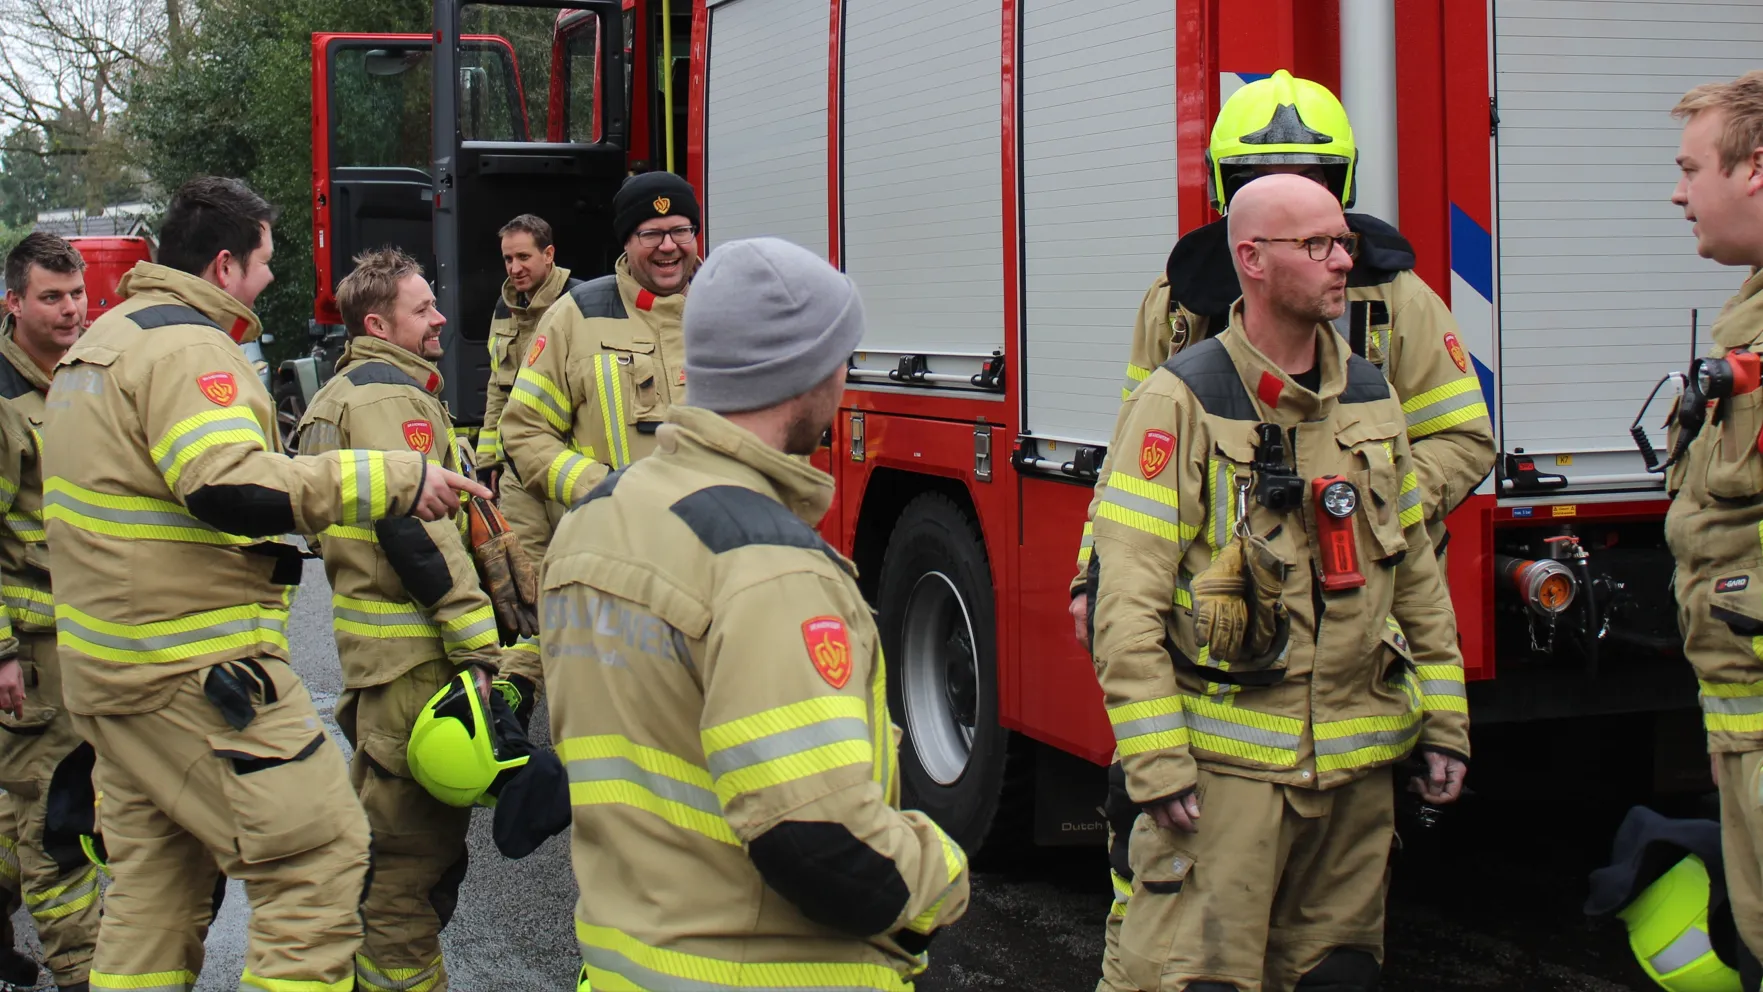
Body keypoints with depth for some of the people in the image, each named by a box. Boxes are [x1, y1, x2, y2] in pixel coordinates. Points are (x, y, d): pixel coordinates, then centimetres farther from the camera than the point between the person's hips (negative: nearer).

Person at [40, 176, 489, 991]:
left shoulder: (102, 340, 19)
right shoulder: (184, 345, -14)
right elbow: (233, 488, -28)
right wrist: (398, 480, -27)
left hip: (110, 664, 11)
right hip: (194, 670, -11)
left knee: (153, 882, 15)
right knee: (320, 853, -9)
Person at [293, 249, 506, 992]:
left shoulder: (344, 392, 20)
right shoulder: (391, 396, -14)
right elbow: (417, 531, -23)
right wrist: (479, 646, -24)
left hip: (372, 646, 11)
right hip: (413, 652, -11)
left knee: (384, 823, 21)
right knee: (416, 846, -5)